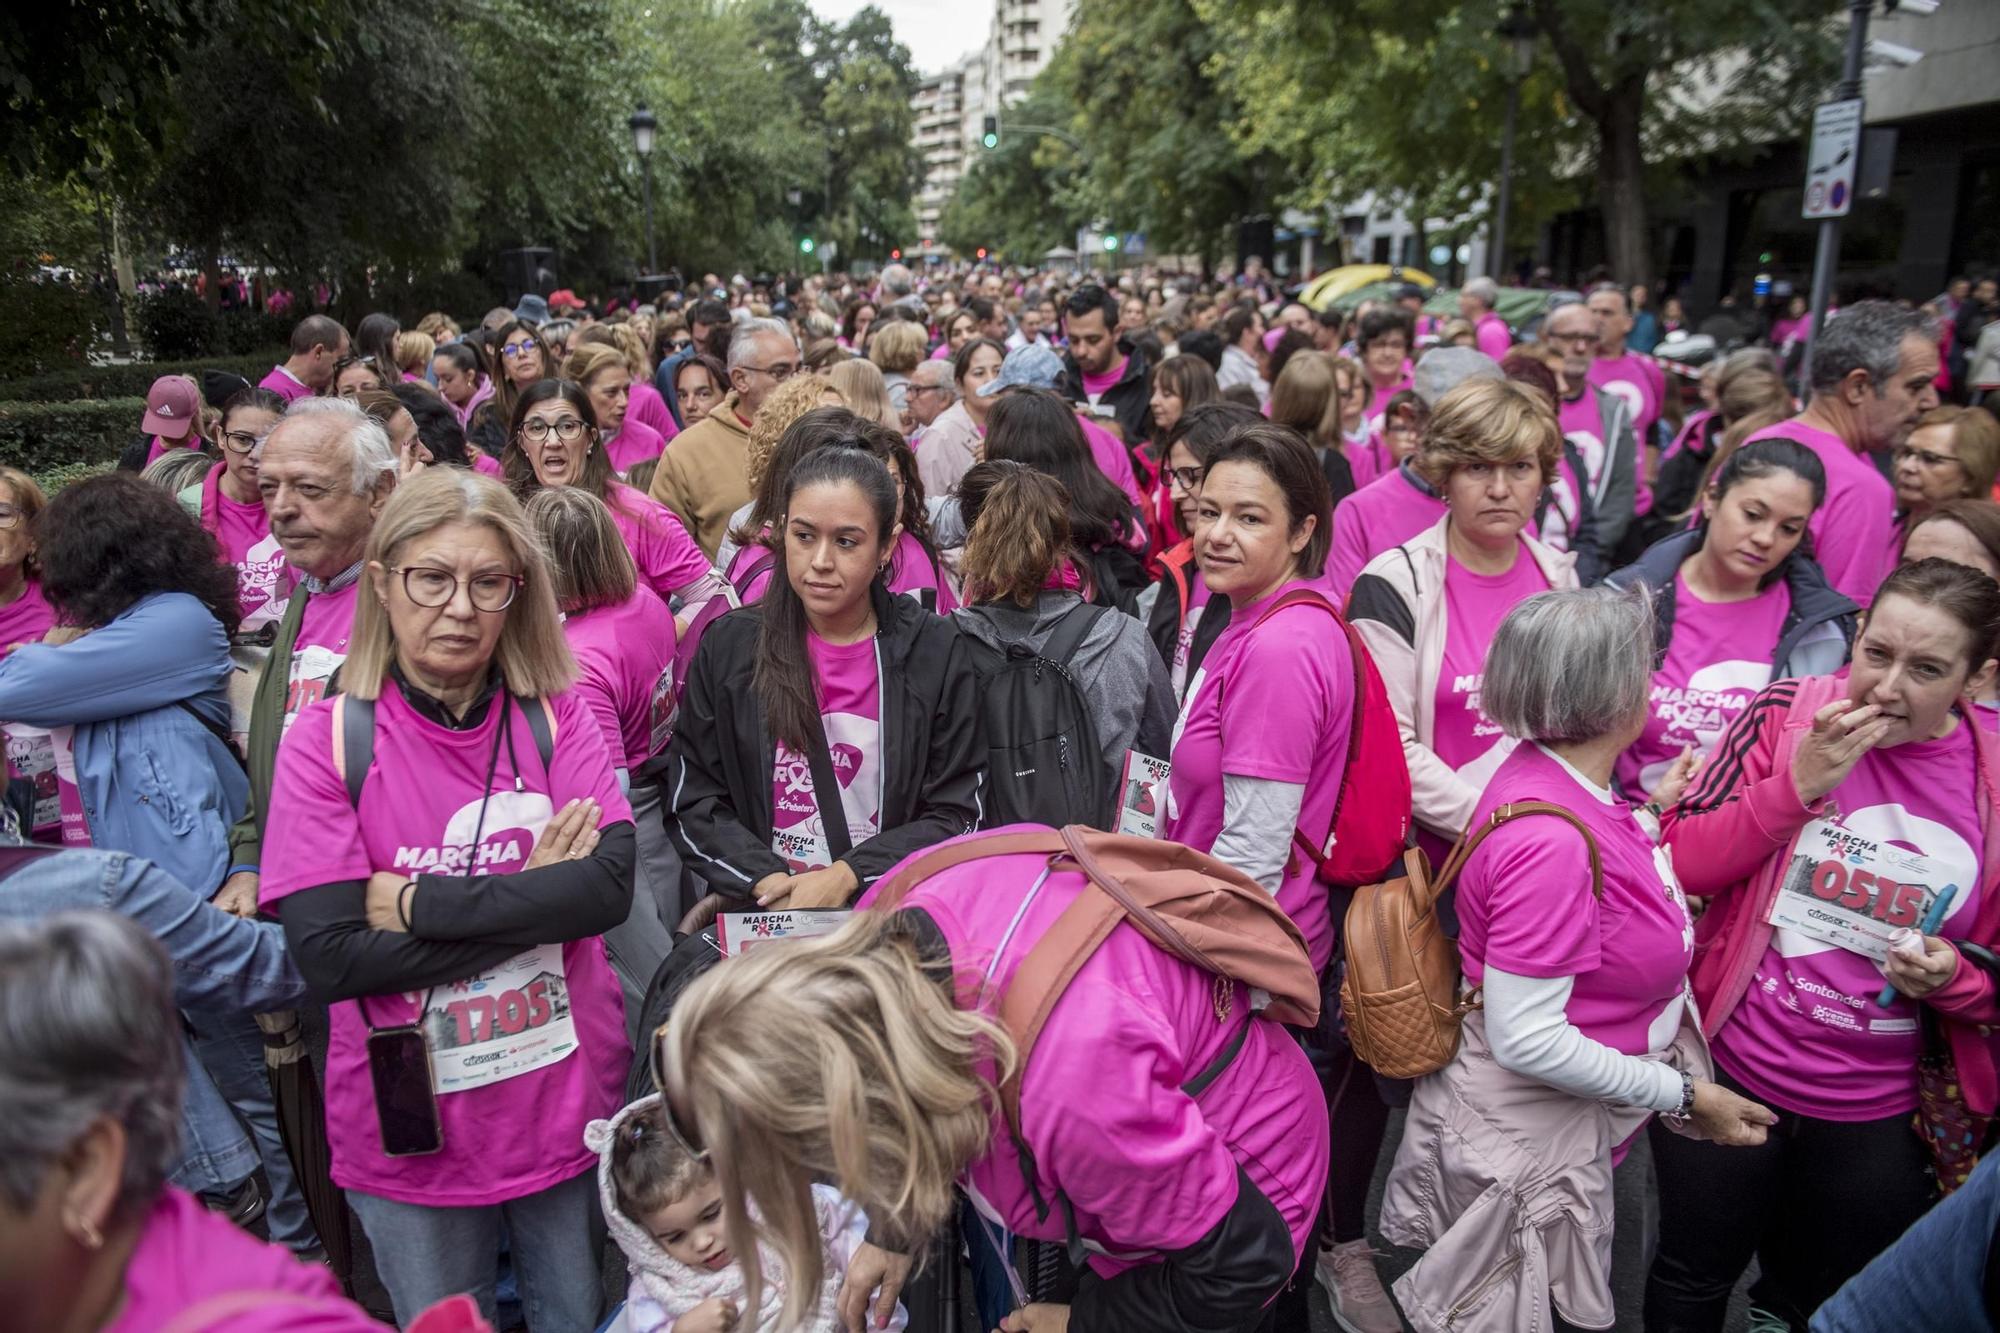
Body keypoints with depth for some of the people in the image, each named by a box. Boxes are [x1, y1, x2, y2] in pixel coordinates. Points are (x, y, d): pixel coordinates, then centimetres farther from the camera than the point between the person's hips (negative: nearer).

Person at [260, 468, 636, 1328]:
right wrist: (535, 901, -19)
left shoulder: (556, 717, -4)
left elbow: (610, 886, -17)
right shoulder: (326, 740, -9)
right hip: (411, 1127, -1)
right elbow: (326, 958, -17)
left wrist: (416, 902, -20)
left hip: (567, 1103, 1)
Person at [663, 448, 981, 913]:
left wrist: (844, 877, -10)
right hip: (756, 912, 0)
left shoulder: (935, 651, 2)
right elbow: (693, 804, 6)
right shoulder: (729, 646, 5)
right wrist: (769, 884, -9)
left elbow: (955, 814, 1)